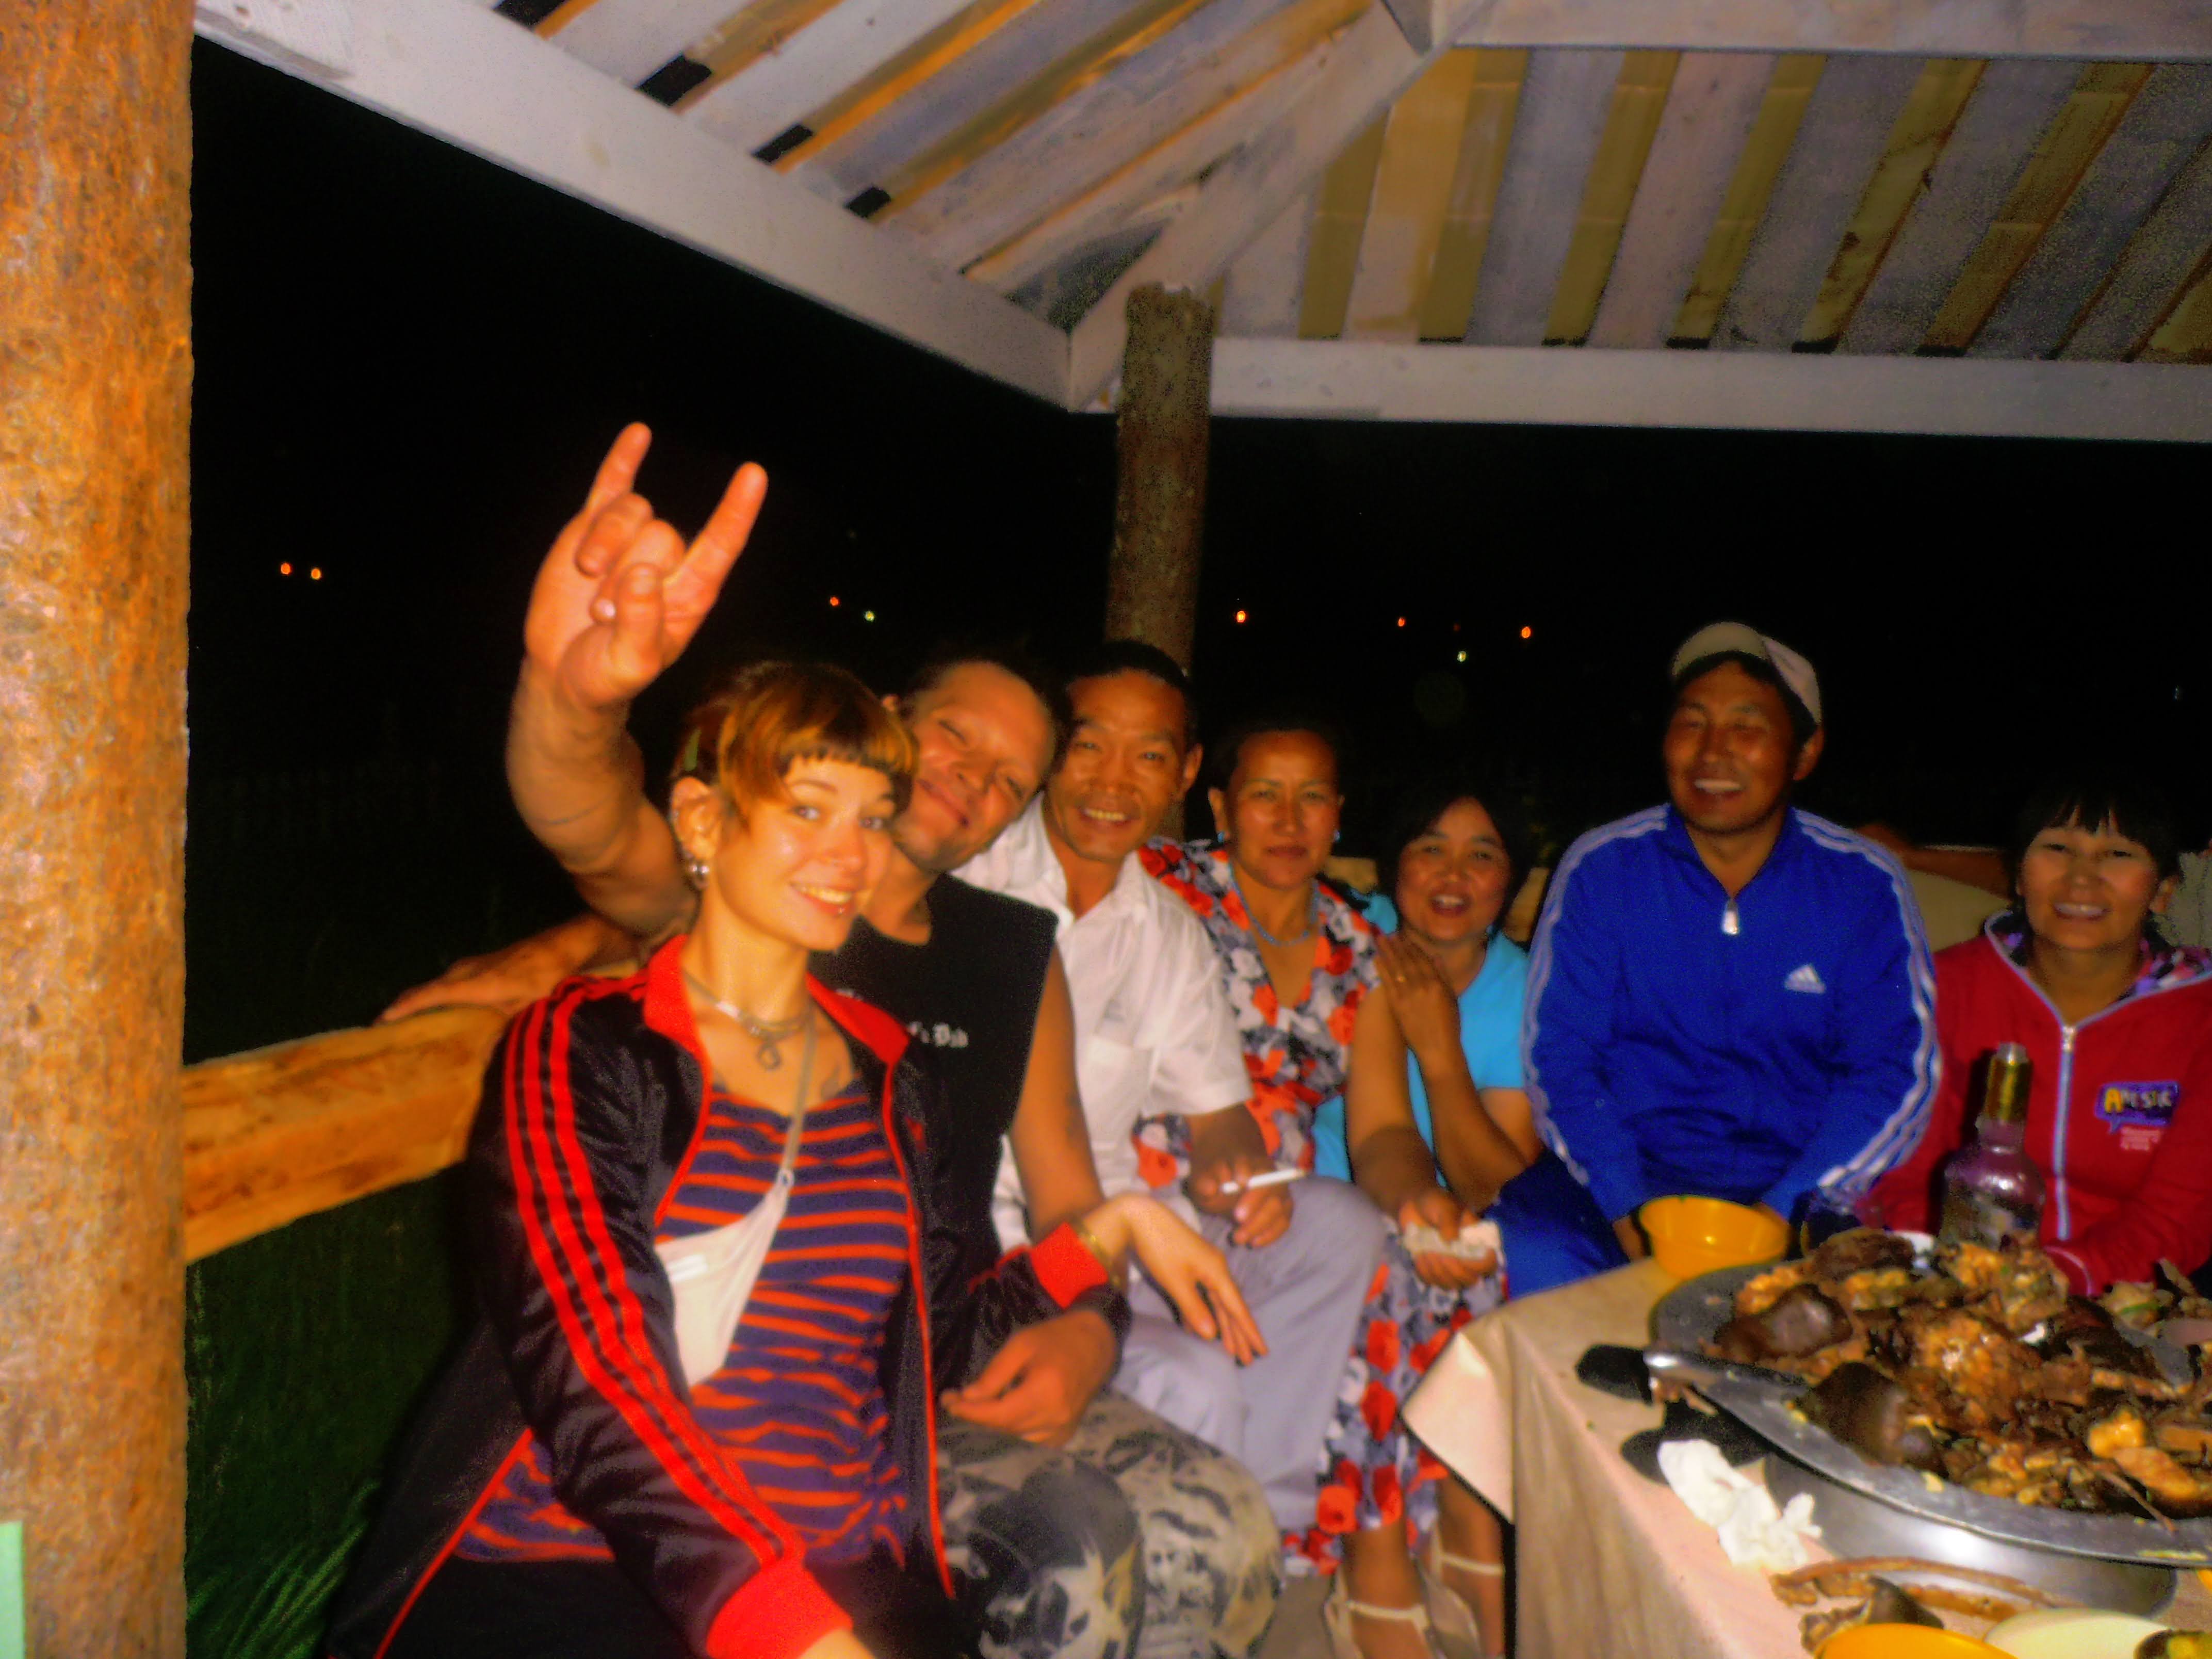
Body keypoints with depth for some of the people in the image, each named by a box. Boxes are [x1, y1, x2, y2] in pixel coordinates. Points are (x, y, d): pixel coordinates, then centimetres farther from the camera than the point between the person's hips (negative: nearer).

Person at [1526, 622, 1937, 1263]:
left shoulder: (1866, 887, 2)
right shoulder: (1599, 870, 0)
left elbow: (1895, 1071, -1)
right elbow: (1559, 1054, -2)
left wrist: (1780, 1212, -15)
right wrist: (1630, 1210, -16)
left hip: (1804, 1202, 1)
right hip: (1635, 1177, 0)